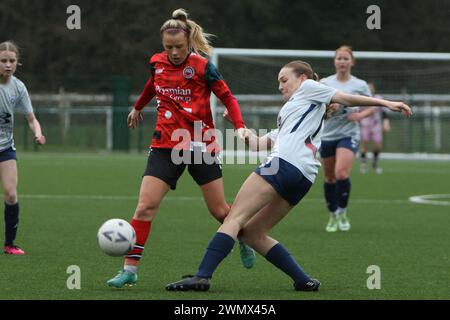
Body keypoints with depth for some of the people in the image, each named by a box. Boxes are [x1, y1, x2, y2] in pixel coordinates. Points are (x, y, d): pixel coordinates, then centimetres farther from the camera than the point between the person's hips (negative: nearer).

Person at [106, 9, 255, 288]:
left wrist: (240, 126, -20)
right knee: (145, 206, -11)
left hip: (201, 146, -3)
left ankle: (245, 242, 37)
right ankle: (130, 269, -9)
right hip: (166, 146, 3)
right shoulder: (157, 63, 2)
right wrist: (138, 107, 41)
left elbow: (228, 97, -4)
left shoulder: (203, 67, -11)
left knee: (219, 210, 4)